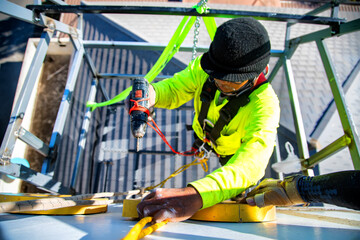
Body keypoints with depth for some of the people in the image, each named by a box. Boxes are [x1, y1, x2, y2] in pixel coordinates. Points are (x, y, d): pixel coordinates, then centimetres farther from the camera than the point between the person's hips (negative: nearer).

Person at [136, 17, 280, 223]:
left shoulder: (265, 104, -46)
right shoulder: (204, 68, -33)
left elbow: (251, 163, -60)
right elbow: (173, 90, -23)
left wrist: (194, 195, -78)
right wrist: (151, 93, -51)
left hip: (238, 150, -2)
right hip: (207, 136, 3)